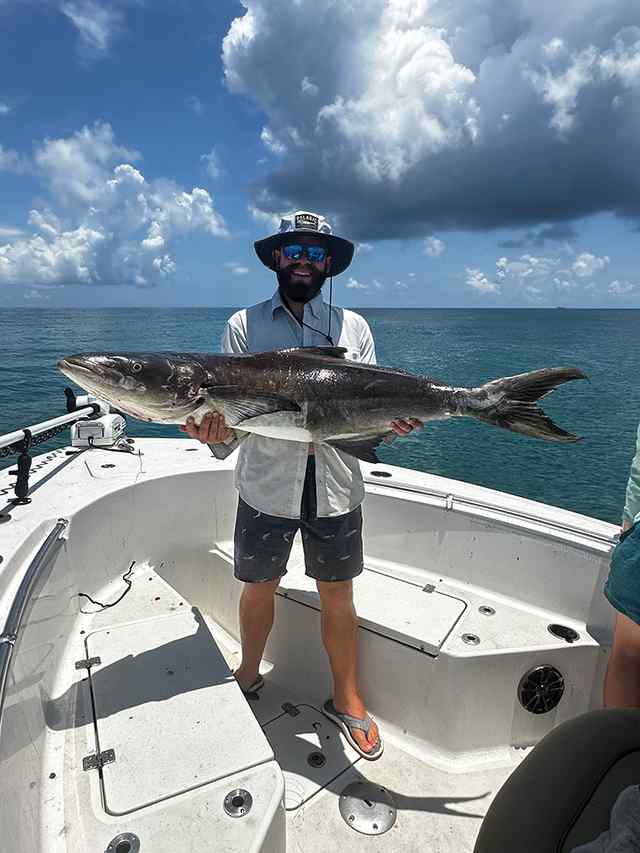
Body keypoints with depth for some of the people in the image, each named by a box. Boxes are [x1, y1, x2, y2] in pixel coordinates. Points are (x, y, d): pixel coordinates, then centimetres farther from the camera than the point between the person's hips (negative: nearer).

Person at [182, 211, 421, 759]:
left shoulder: (353, 326, 8)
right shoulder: (244, 325, 3)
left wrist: (392, 419, -17)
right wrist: (213, 431, -23)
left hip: (336, 484, 1)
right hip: (267, 482, 0)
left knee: (338, 595, 13)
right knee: (259, 588, 17)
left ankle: (347, 700, 36)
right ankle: (248, 678, 45)